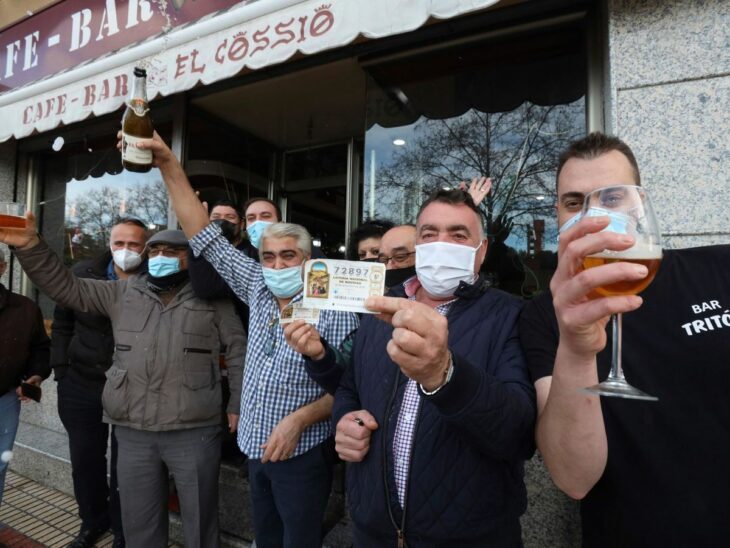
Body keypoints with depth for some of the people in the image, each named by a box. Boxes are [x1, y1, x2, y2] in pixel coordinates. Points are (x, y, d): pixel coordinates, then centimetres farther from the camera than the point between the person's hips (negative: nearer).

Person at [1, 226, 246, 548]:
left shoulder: (212, 297, 1)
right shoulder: (123, 293, 12)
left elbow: (239, 349, -1)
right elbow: (66, 287, 9)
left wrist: (237, 404, -4)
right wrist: (29, 245, -4)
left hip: (195, 431, -3)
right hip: (133, 432, 4)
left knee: (200, 520, 11)